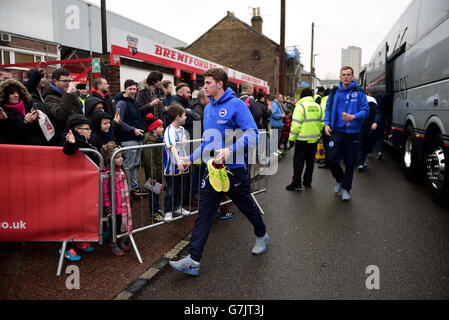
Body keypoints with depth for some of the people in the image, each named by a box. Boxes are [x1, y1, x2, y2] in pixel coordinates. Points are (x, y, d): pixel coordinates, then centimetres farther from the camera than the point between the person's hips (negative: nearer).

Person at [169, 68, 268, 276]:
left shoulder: (236, 105, -11)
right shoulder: (208, 108, 12)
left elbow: (252, 134, -20)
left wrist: (230, 150, -32)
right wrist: (191, 158, 18)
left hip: (234, 169, -6)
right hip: (213, 169, 6)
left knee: (247, 207, 15)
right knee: (204, 215, 1)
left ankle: (261, 236, 43)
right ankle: (193, 260, 4)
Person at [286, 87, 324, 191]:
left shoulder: (300, 106, -11)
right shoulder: (318, 106, 8)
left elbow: (296, 124, -15)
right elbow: (322, 122, 10)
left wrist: (293, 137, -10)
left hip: (303, 138, -6)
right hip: (315, 138, 6)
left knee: (298, 160, 0)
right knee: (310, 160, 14)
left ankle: (297, 183, -1)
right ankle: (307, 181, 22)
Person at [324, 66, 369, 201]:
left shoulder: (359, 92, -2)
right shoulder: (335, 92, 6)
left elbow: (365, 110, -4)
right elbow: (328, 108, 14)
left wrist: (354, 117, -22)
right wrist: (327, 123, -1)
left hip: (352, 131, -1)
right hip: (337, 130, 2)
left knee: (350, 162, 6)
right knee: (331, 158, -6)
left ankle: (346, 188, 22)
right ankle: (340, 180, 23)